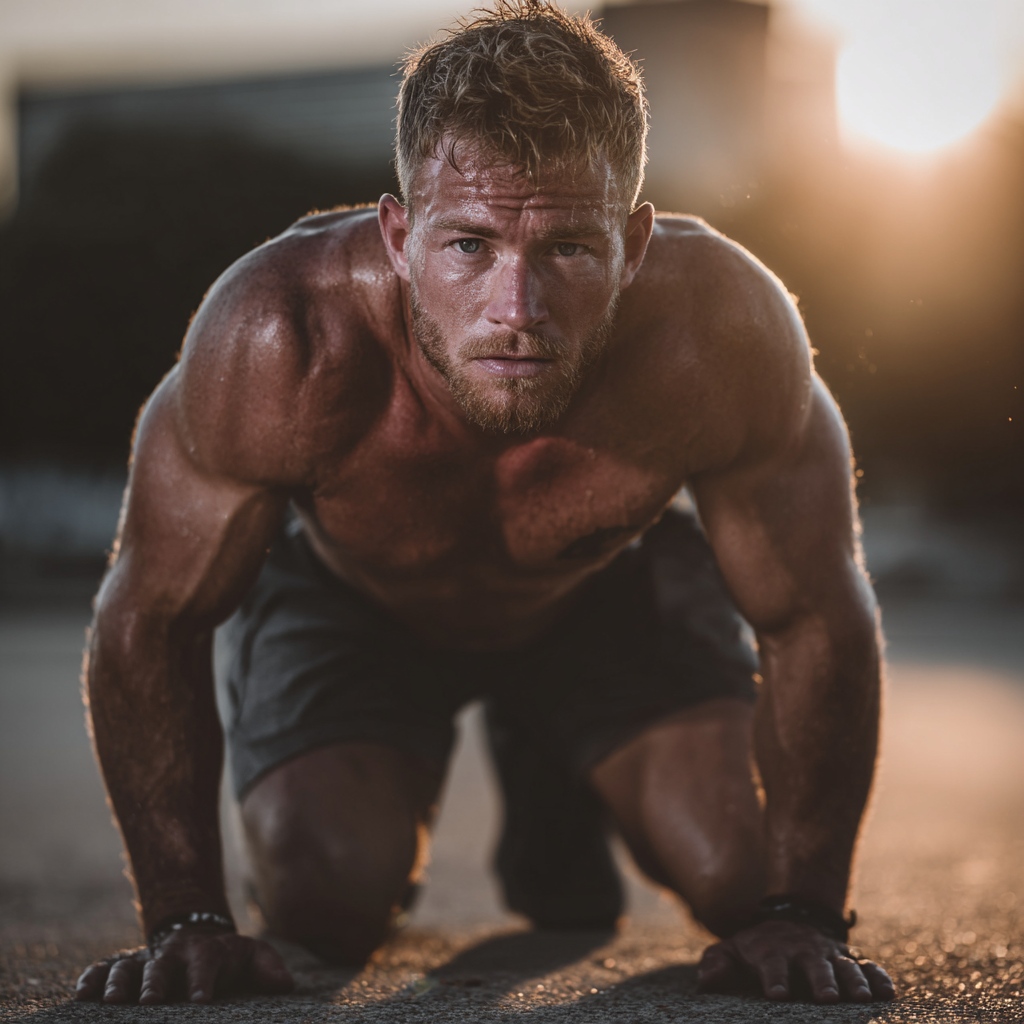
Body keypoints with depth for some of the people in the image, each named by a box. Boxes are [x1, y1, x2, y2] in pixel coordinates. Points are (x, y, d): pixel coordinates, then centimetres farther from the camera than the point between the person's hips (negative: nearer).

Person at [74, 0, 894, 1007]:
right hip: (349, 586, -1)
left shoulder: (724, 333, -40)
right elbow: (149, 620, -25)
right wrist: (185, 916, -26)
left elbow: (815, 619, -23)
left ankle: (555, 796, 24)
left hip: (611, 578, 1)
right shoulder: (280, 342, -41)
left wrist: (801, 913, -24)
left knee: (748, 871, -11)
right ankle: (383, 802, 21)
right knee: (324, 895, -18)